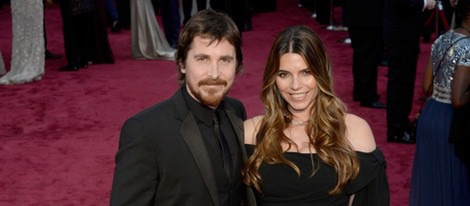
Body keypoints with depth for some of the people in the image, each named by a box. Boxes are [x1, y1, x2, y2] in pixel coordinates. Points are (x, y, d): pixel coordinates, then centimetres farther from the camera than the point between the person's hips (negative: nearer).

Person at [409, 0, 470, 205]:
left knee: (431, 176, 19)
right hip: (450, 120, -8)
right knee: (449, 180, 7)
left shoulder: (441, 40, 5)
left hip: (429, 114, 8)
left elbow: (427, 87, 9)